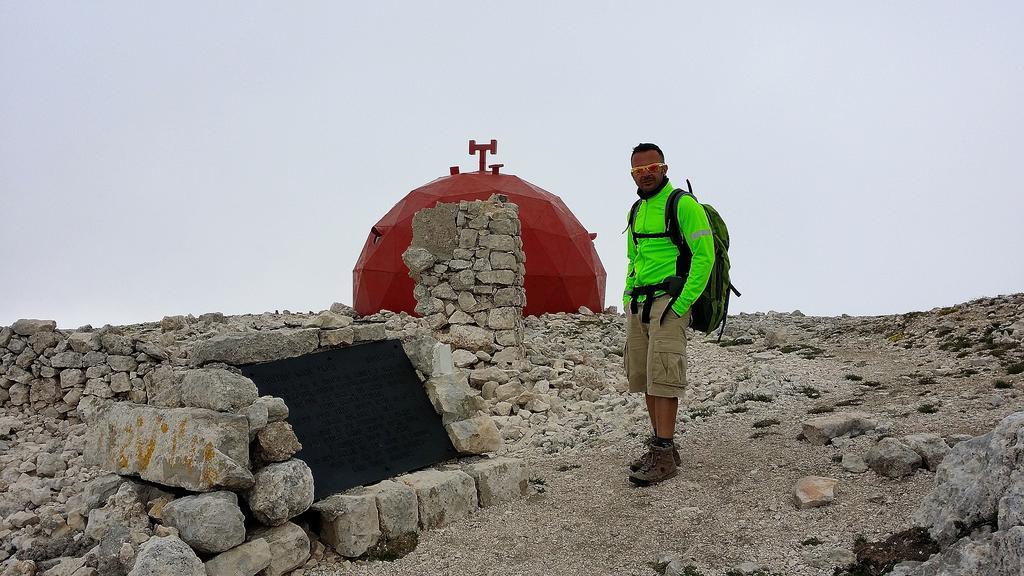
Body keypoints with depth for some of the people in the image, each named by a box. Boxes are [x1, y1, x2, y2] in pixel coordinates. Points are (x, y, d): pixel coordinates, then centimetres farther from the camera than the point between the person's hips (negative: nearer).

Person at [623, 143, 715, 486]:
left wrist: (683, 303, -18)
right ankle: (662, 446, 19)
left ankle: (664, 456, -9)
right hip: (638, 303, 9)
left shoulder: (683, 204, -8)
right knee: (643, 377, 9)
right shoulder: (637, 210, 18)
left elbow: (704, 254, -14)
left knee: (662, 376, -13)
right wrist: (628, 297, 15)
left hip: (668, 300, -8)